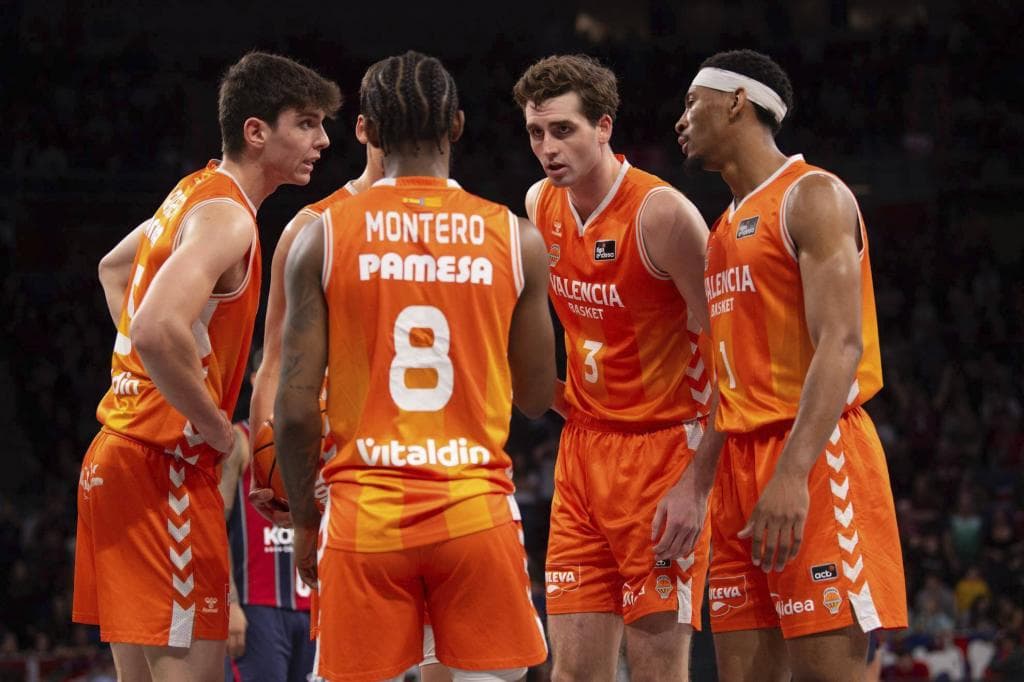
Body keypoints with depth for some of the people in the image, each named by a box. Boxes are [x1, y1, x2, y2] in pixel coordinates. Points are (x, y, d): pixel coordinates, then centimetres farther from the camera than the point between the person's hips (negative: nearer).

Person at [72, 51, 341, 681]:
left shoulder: (195, 194, 15)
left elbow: (114, 267, 34)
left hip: (122, 452, 10)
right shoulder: (227, 216, -16)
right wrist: (218, 430, -17)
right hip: (165, 462, -10)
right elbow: (158, 330, -31)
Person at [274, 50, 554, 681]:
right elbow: (537, 397, 11)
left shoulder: (322, 237, -1)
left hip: (365, 513, 0)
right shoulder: (516, 238, 2)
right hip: (477, 511, 0)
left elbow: (296, 409, -4)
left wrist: (305, 521, 9)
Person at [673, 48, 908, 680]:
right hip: (741, 471, 9)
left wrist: (792, 475, -28)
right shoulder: (727, 227, 22)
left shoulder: (812, 197, -6)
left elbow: (842, 344, -18)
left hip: (813, 462, -9)